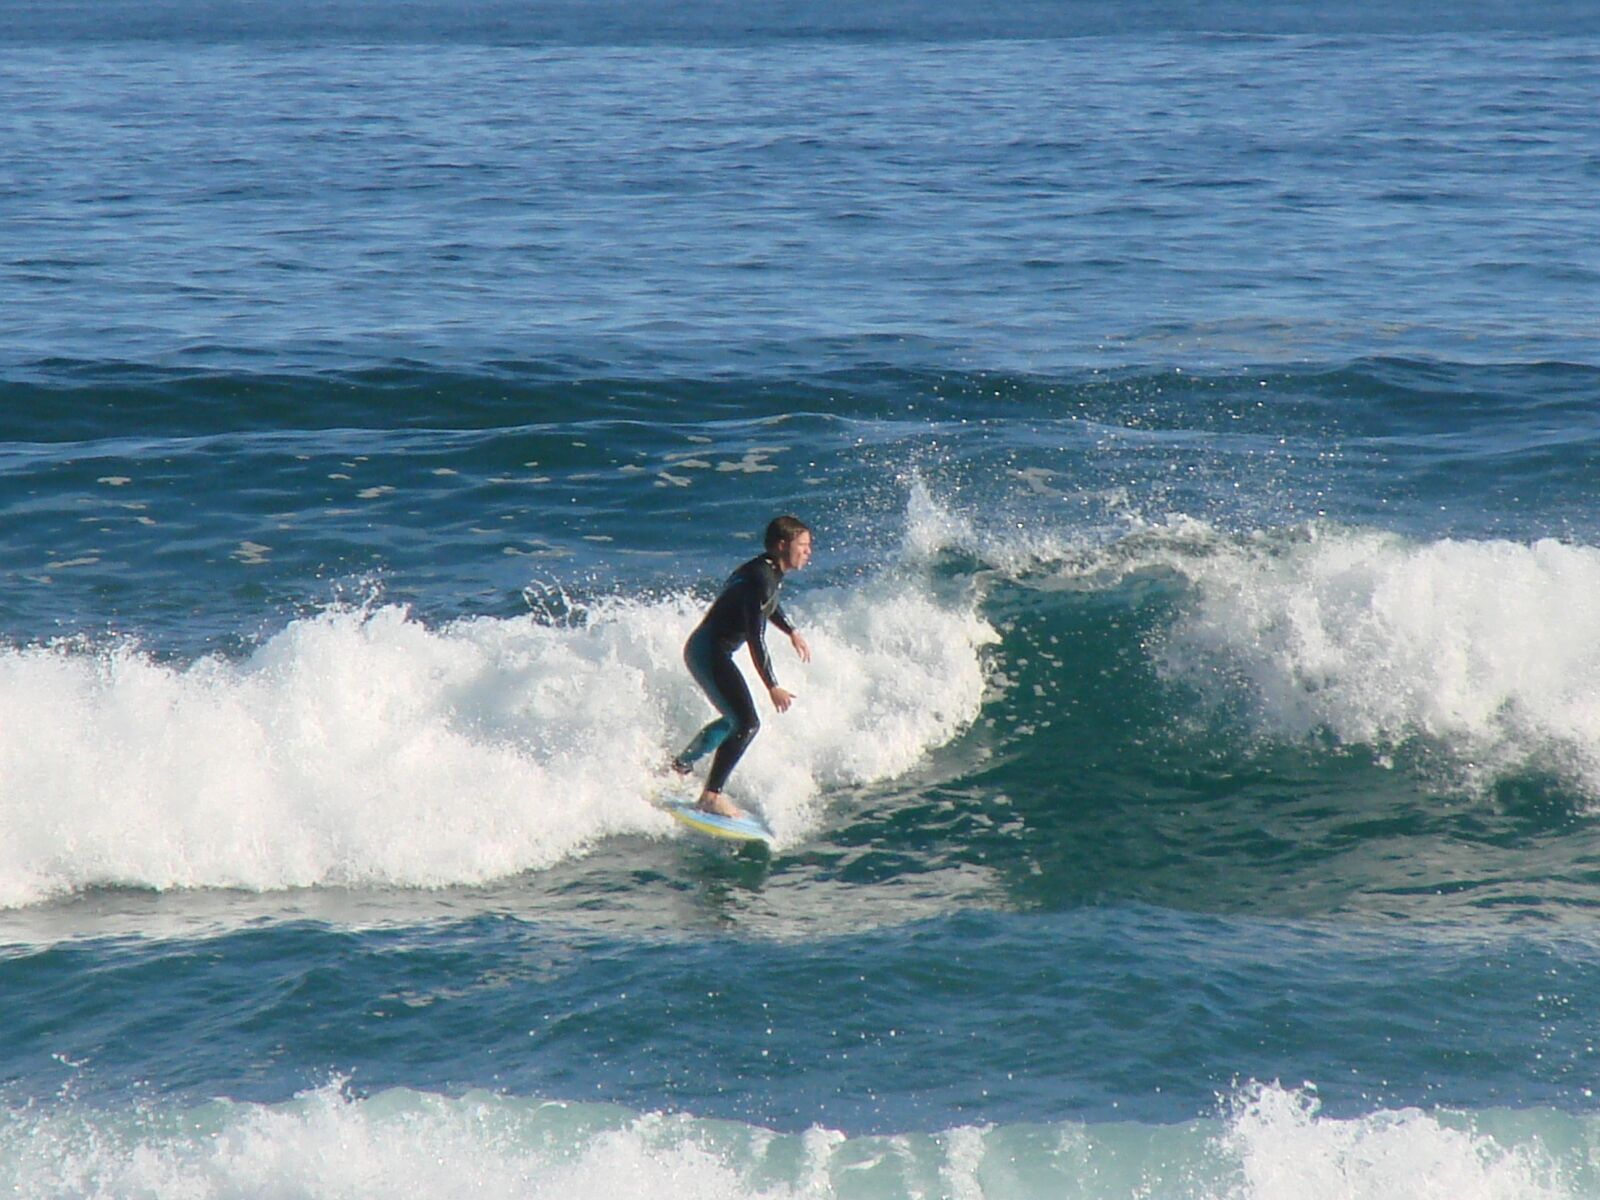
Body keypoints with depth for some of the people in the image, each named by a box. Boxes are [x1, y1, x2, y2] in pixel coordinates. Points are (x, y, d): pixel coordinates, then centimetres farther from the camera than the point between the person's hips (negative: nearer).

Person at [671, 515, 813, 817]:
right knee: (746, 723, -16)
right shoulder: (760, 578, -22)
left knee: (734, 720, 26)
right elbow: (756, 638, -26)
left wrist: (791, 631, 40)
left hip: (704, 649, 11)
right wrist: (772, 687, -27)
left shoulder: (771, 572, 8)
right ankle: (711, 796, -16)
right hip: (710, 652, -11)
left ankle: (680, 765, 41)